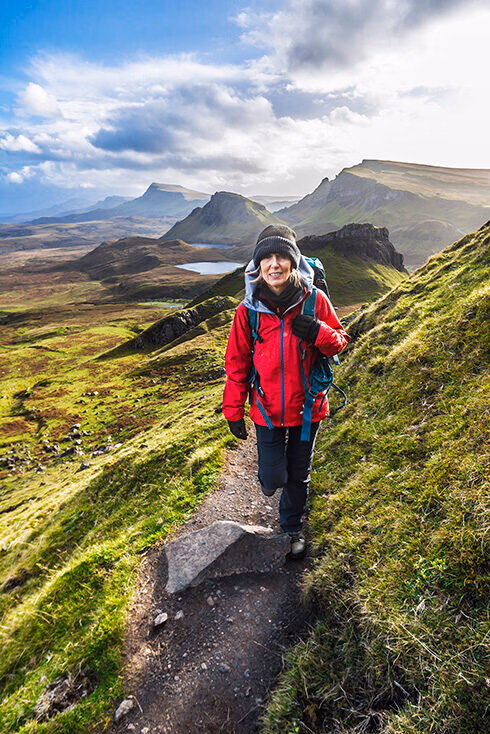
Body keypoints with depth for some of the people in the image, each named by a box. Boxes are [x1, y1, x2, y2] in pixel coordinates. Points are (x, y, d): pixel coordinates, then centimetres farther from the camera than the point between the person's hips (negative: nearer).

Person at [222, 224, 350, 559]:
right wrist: (234, 411, 1)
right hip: (267, 408, 0)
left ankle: (293, 526, 44)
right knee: (272, 479, 5)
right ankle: (270, 475, 44)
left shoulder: (314, 300, -11)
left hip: (307, 405, 0)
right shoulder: (249, 309, -10)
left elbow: (341, 341, 0)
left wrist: (320, 333, -23)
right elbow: (236, 361, -1)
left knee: (298, 475, 16)